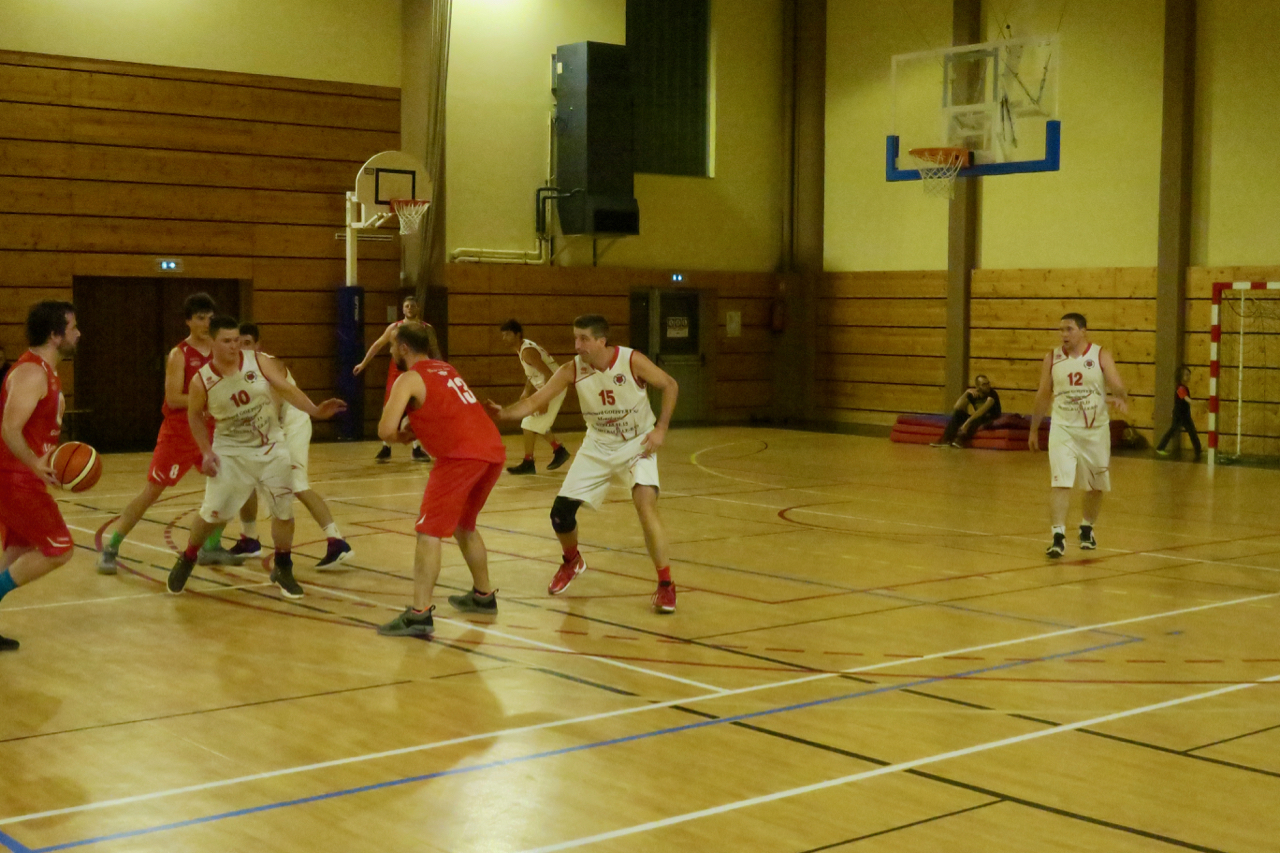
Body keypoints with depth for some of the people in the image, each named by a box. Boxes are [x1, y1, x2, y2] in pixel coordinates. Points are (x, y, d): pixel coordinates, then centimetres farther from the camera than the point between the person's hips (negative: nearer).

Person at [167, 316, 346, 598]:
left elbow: (286, 388, -17)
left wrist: (314, 410, -32)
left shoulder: (258, 362, -11)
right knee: (212, 513, -4)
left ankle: (282, 569, 21)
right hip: (231, 453, -1)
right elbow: (194, 416, 5)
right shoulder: (202, 381, -11)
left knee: (284, 509, 1)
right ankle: (186, 561, 23)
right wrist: (206, 452, -4)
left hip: (271, 449, 1)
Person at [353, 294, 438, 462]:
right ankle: (386, 448, 4)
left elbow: (435, 352, 7)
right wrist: (363, 363, 10)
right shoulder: (394, 327, 1)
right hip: (397, 371, 0)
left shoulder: (427, 328, 1)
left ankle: (416, 449, 13)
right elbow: (378, 344, 9)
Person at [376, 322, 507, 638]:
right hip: (494, 451, 8)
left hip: (461, 456, -8)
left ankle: (419, 615, -13)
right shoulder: (446, 369, 24)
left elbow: (386, 431, -9)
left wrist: (400, 436, 12)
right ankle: (484, 596, 35)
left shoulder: (409, 379, 0)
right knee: (464, 526, 26)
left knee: (429, 532, -6)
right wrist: (413, 431, 22)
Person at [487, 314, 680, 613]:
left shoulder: (632, 361, -23)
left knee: (646, 504, -25)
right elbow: (535, 401, -18)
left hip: (637, 443, -3)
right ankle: (572, 561, 34)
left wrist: (661, 428, -16)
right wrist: (504, 412, -36)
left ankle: (666, 585, -10)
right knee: (561, 512, -1)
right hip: (598, 446, 3)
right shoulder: (572, 370, -16)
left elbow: (669, 385, -8)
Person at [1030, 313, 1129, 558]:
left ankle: (1087, 529, 35)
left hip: (1096, 429, 0)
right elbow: (1043, 395, 10)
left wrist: (1121, 398, -38)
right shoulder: (1052, 359, 1)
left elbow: (1117, 385, -14)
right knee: (1060, 481, -15)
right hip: (1063, 428, 0)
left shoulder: (1101, 356, -5)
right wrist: (1034, 430, 14)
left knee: (1096, 485, 14)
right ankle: (1058, 536, -17)